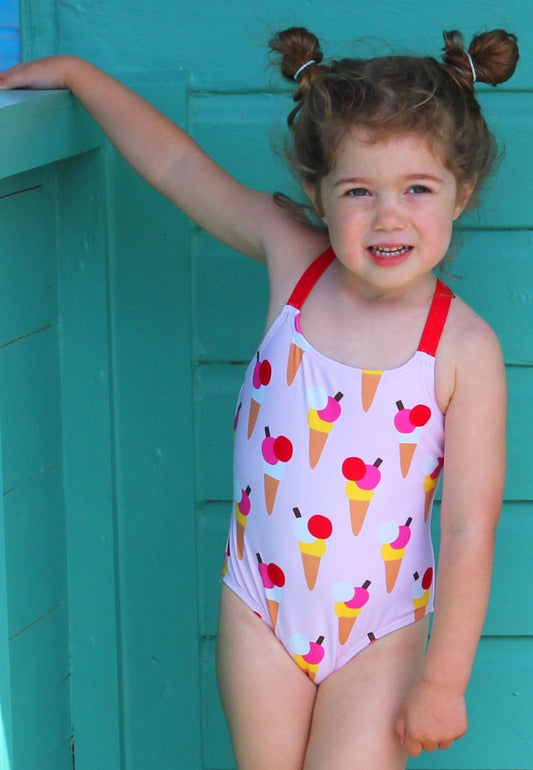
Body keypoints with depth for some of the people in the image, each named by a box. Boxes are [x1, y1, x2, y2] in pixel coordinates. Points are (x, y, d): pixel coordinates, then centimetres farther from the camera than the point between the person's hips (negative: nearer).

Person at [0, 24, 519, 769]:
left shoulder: (465, 350, -17)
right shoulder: (291, 258, -8)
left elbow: (470, 529, -14)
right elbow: (179, 165, 4)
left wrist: (444, 680, -13)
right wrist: (74, 72, 11)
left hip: (379, 634, -3)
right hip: (259, 607, 3)